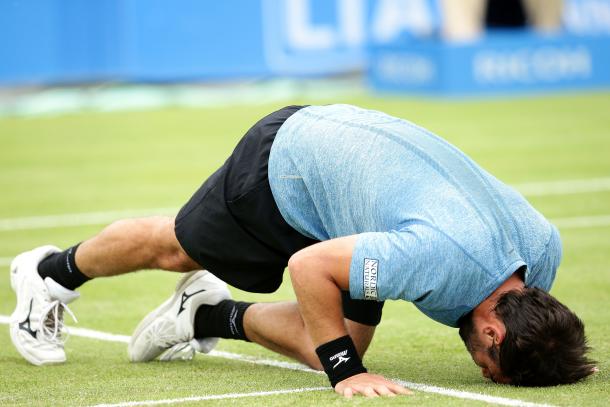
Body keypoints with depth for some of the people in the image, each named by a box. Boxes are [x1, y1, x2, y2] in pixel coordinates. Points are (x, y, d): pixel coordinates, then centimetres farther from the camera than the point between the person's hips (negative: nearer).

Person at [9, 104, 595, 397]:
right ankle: (51, 271, 48)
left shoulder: (544, 246, -22)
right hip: (292, 152, -5)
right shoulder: (442, 259, -45)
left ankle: (214, 315, 25)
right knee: (173, 246, 19)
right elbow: (307, 265, -35)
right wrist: (346, 372, -33)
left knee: (337, 347, 0)